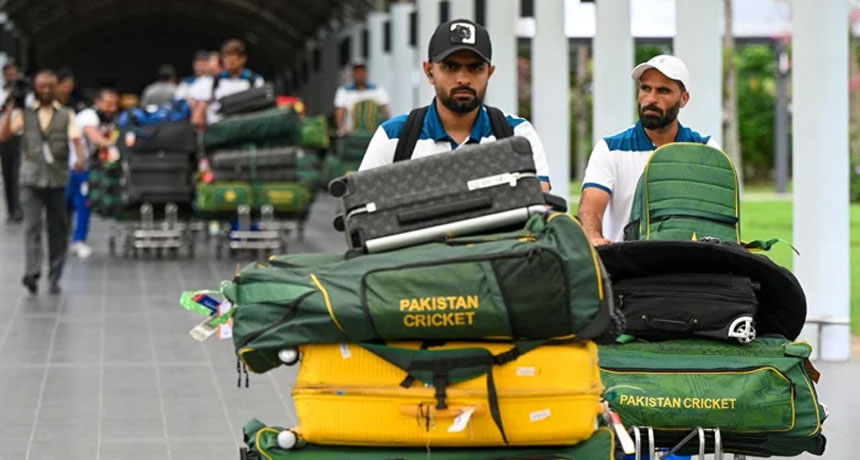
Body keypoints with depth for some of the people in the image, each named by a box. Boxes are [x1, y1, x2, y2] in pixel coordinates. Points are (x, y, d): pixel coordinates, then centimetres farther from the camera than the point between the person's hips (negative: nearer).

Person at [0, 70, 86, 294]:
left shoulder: (67, 115, 7)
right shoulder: (24, 114, 8)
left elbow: (76, 139, -7)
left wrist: (80, 158, -28)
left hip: (58, 180, 1)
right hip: (31, 179, -1)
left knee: (58, 229, 6)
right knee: (32, 226, -13)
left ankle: (54, 278, 14)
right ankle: (32, 273, -24)